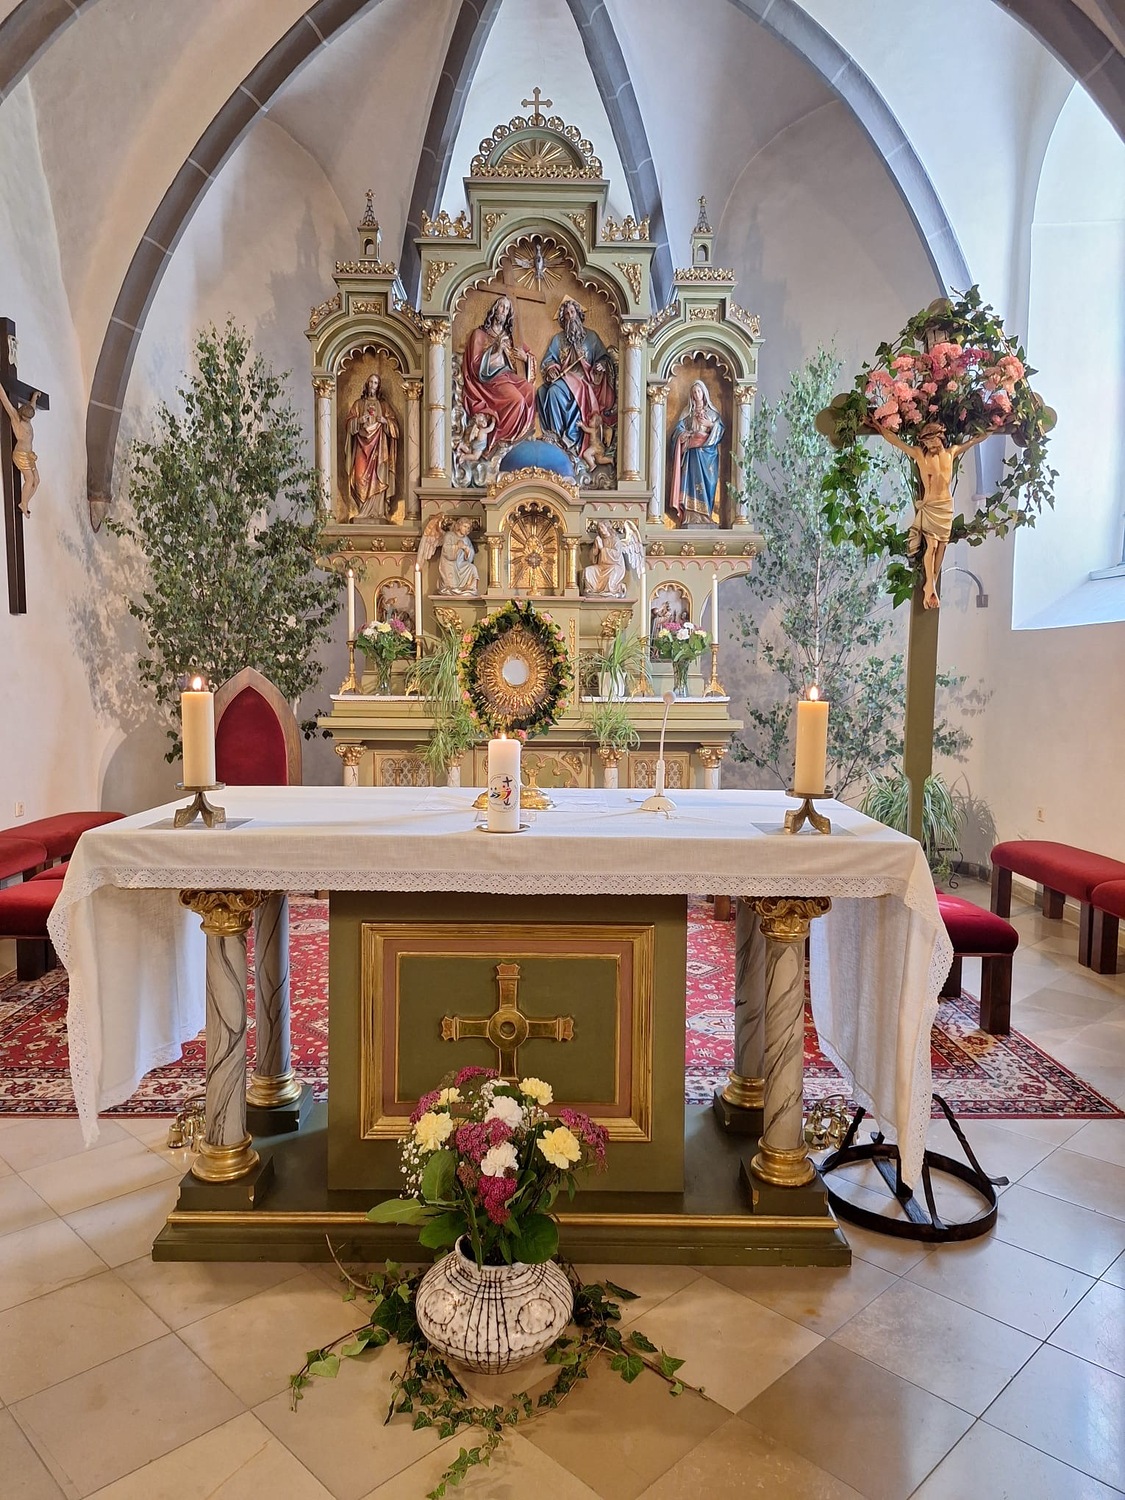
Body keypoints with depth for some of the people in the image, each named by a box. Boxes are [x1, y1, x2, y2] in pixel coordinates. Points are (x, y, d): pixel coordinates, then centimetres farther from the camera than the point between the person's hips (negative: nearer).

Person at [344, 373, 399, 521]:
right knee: (361, 476, -9)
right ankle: (360, 511, -10)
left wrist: (385, 421, -10)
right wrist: (359, 420, -12)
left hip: (379, 445, 0)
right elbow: (350, 423, 7)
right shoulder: (358, 404, 13)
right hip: (362, 444, 0)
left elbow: (394, 424, 10)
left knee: (378, 478, -7)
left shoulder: (383, 405, 14)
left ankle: (378, 511, -7)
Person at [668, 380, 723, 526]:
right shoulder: (687, 411, 14)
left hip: (708, 452, 0)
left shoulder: (712, 411, 13)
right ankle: (691, 515, -16)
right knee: (692, 479, -10)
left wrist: (709, 424, -10)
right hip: (692, 452, 0)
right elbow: (678, 429, 6)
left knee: (707, 480, -8)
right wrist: (689, 435, -12)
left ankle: (706, 514, -9)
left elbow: (720, 429, 6)